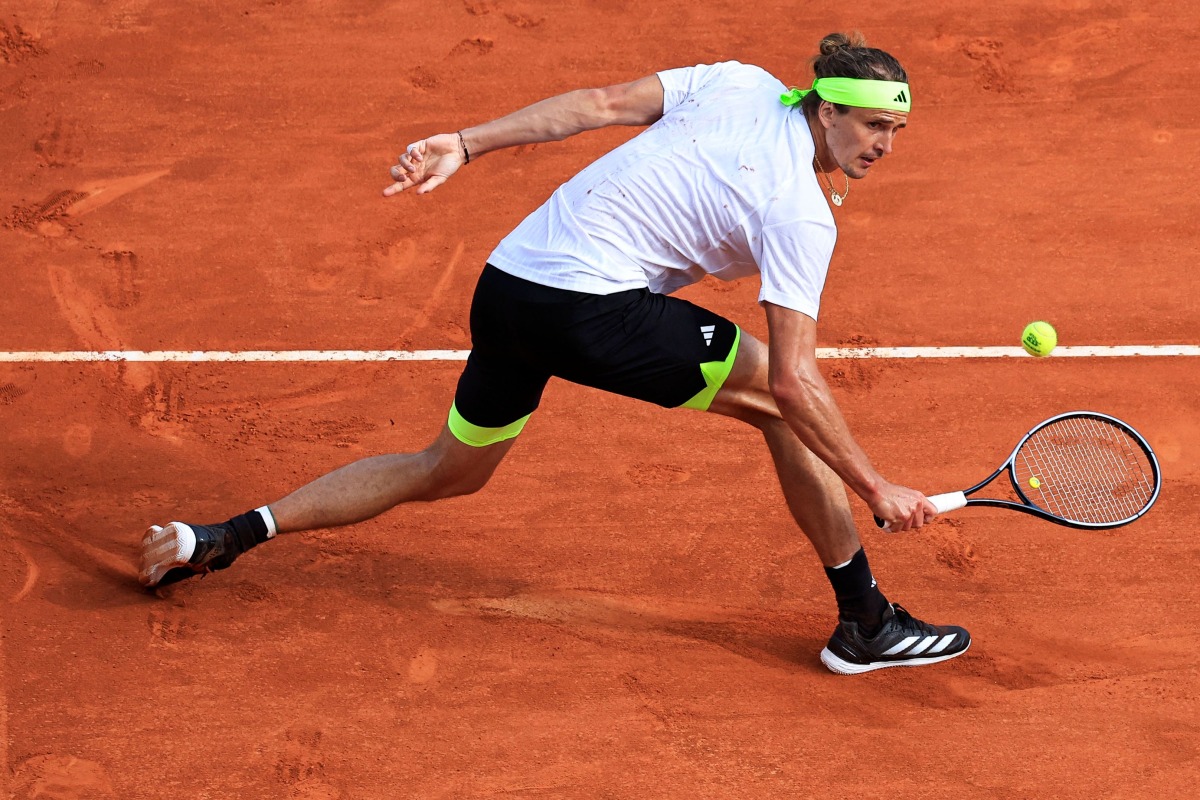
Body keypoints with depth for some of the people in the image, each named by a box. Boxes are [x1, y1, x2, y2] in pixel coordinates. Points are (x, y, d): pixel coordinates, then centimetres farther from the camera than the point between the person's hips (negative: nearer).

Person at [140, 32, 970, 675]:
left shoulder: (738, 82, 7)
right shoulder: (800, 218, -12)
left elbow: (599, 102, 4)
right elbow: (794, 380, -16)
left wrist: (467, 143, 6)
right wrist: (877, 488, -10)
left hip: (507, 283, 8)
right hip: (589, 304, -8)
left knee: (449, 470, 24)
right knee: (781, 402, 1)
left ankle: (222, 537, 21)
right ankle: (864, 622, 4)